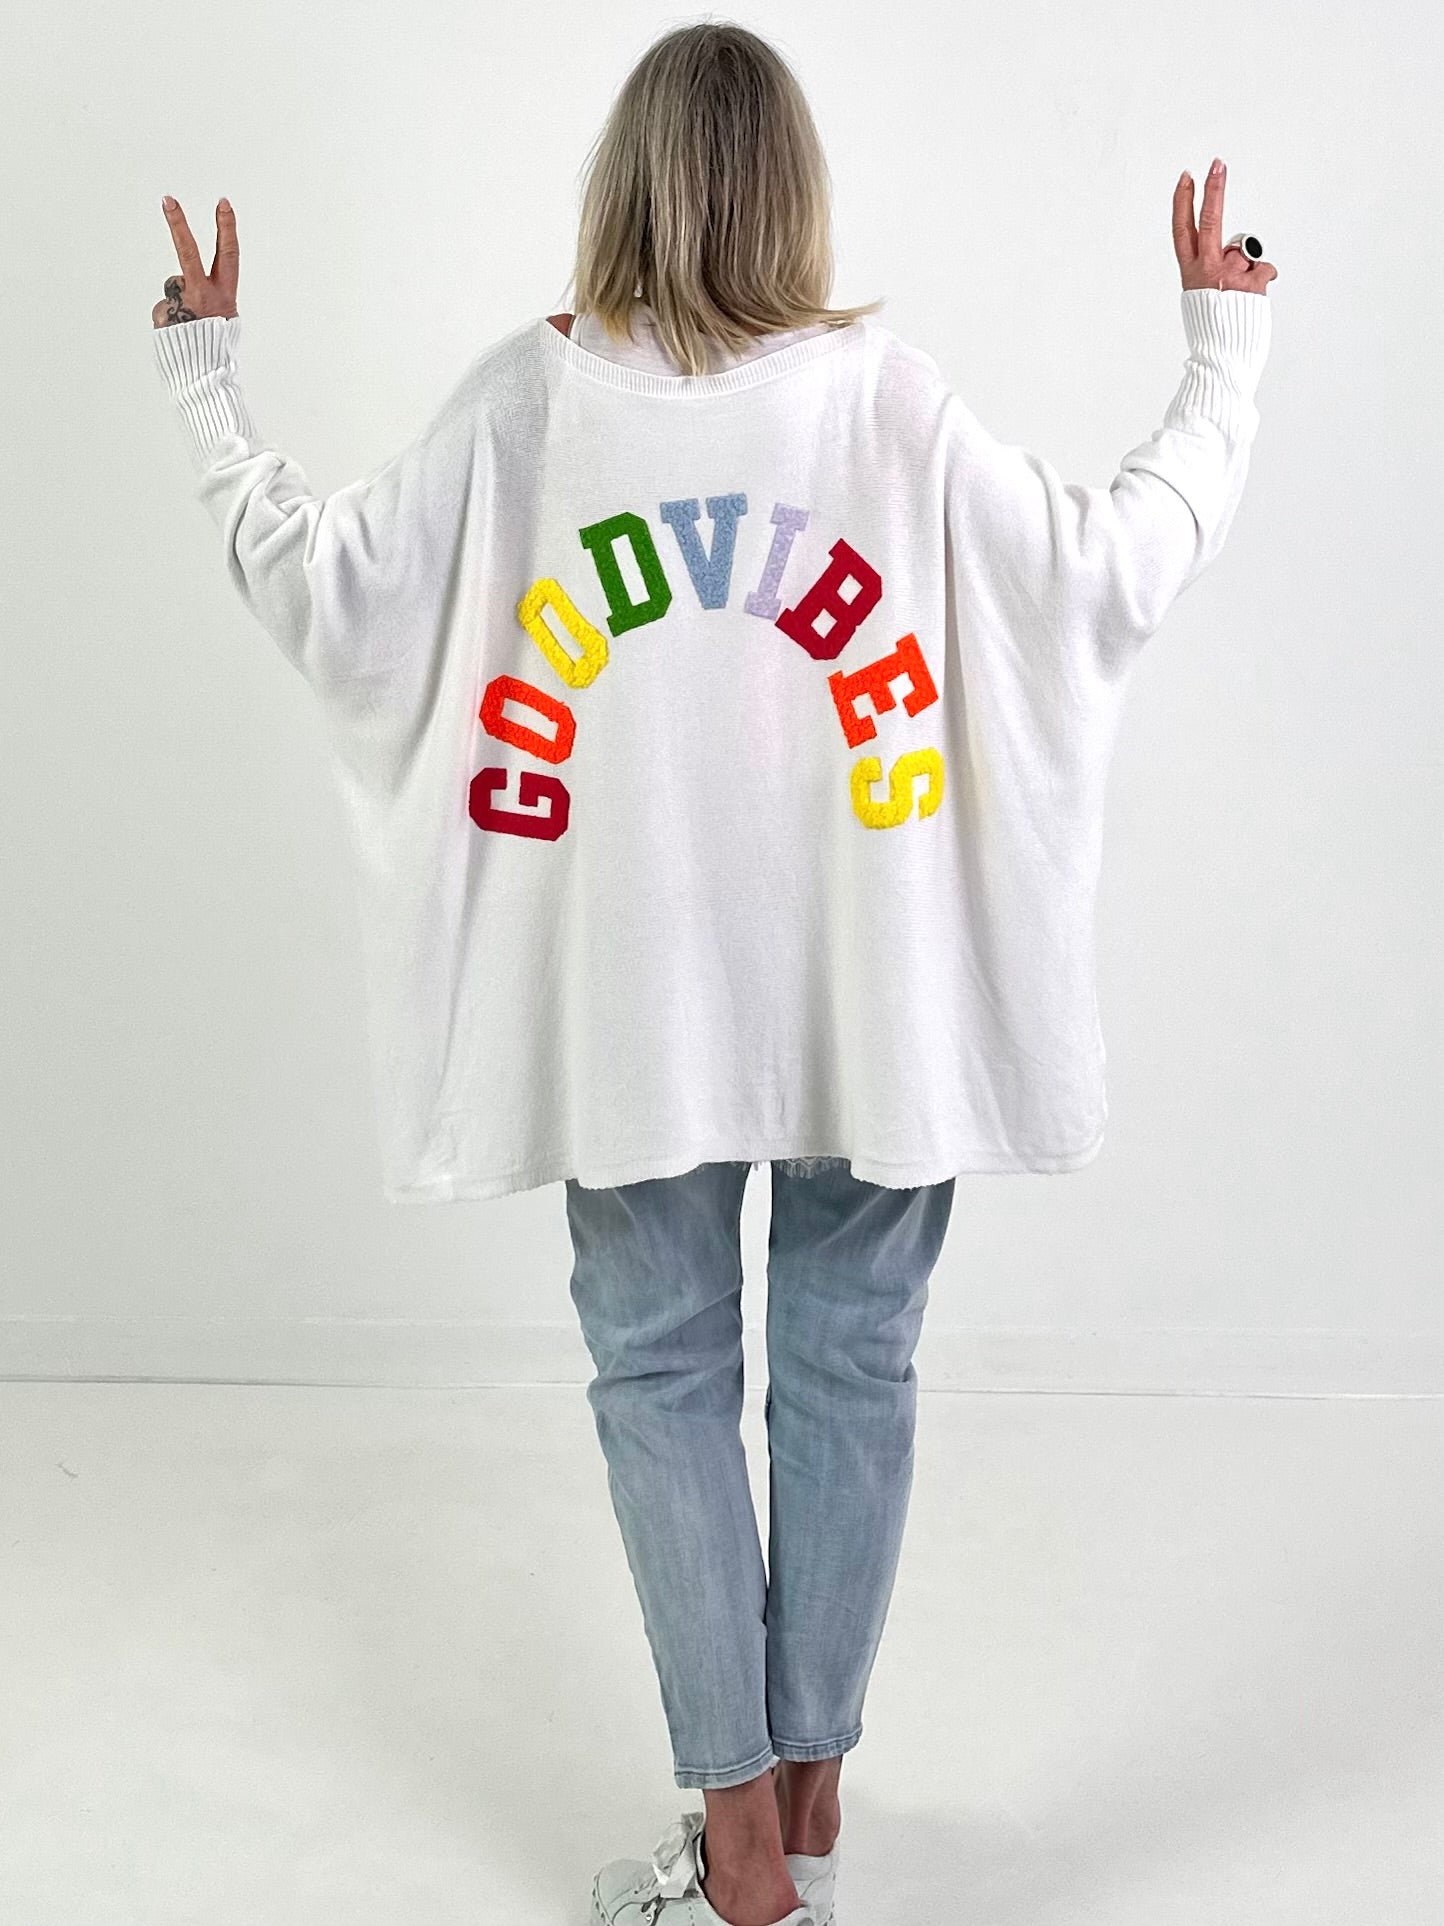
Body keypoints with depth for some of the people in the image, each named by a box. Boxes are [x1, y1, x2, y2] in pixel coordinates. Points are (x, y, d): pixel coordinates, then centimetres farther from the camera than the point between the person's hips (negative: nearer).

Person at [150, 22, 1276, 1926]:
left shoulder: (526, 398, -7)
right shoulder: (887, 396, -8)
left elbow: (331, 595, -2)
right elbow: (1114, 570, -3)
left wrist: (204, 378, 13)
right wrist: (1225, 346, 11)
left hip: (633, 1000, 0)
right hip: (874, 994, 1)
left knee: (663, 1374, 12)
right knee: (849, 1367, 13)